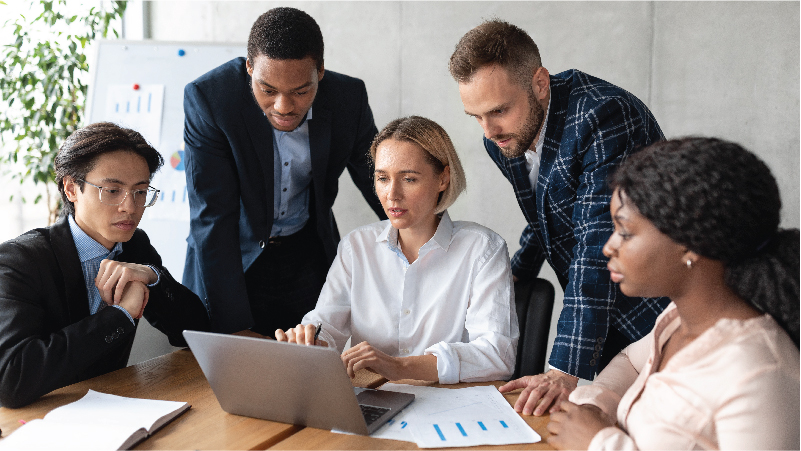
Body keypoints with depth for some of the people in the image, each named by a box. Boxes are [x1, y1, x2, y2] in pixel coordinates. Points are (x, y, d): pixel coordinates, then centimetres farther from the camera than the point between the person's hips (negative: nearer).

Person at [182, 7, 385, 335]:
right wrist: (234, 328, -29)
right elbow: (212, 218, -26)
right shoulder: (208, 98, -25)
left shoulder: (349, 98, -16)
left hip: (309, 255, 2)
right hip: (235, 255, -2)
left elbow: (381, 185, 0)